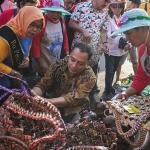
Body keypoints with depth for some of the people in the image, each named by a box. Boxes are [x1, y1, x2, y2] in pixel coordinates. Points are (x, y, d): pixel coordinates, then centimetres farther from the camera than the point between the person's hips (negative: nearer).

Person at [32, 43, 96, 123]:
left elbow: (71, 99, -30)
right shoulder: (58, 65, -15)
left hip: (73, 111, -3)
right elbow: (42, 85, -14)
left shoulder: (89, 77, -23)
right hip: (54, 105, 4)